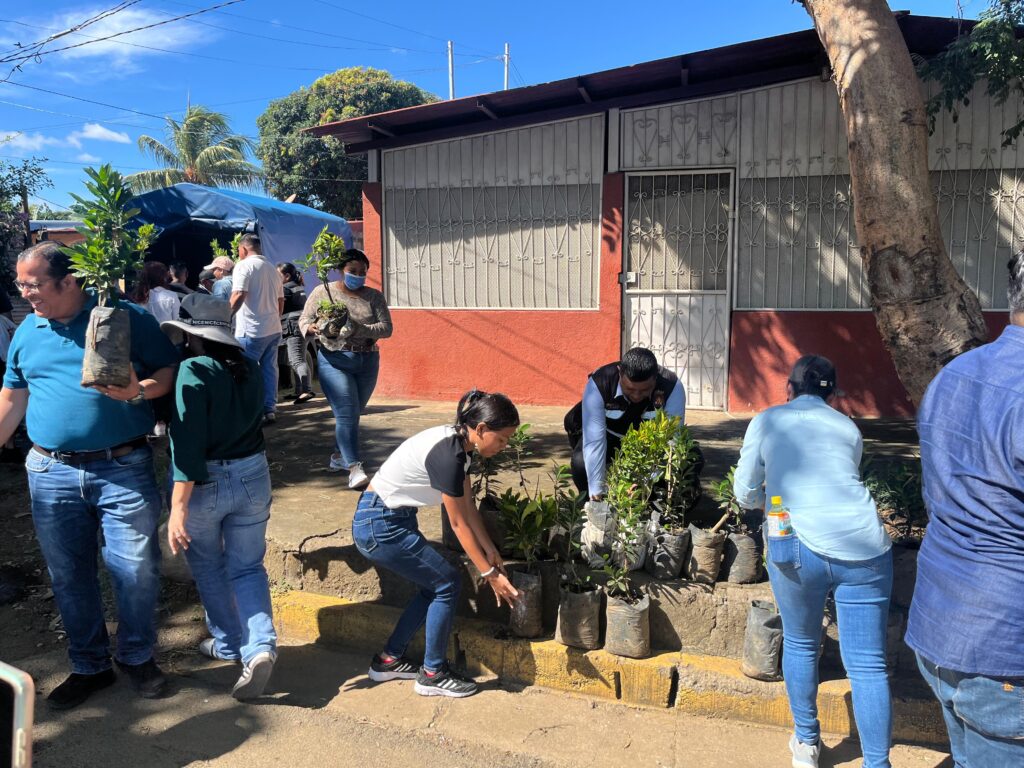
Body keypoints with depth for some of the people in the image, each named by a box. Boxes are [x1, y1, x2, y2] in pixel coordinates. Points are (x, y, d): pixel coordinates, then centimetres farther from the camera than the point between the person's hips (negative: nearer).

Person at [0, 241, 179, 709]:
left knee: (136, 569, -1)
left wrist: (139, 390, -21)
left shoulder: (126, 317, -4)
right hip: (52, 473, 4)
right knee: (69, 576, 12)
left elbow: (170, 370, -2)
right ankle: (89, 666, 30)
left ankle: (137, 657, 23)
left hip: (123, 469, -4)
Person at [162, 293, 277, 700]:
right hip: (252, 475, 5)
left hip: (204, 483, -4)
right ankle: (260, 647, -4)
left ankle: (229, 643, 32)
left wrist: (178, 507, -21)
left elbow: (188, 444, -22)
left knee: (209, 567, 19)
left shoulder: (193, 371, -18)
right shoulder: (250, 369, 2)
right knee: (246, 566, 13)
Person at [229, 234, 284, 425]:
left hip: (251, 330, -7)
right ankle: (270, 409, 12)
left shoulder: (244, 266, -8)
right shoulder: (272, 268, 15)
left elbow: (238, 296, -20)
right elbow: (281, 300, 19)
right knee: (269, 368, 10)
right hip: (274, 329, 7)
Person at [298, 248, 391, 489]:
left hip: (367, 362, 3)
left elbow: (386, 328, -5)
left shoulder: (374, 296, 4)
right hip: (334, 361, -3)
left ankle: (338, 456, 33)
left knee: (353, 413, 13)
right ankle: (354, 467, -14)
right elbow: (303, 320, 4)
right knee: (347, 414, -13)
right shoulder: (322, 292, 2)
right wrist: (310, 327, -20)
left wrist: (361, 329, -23)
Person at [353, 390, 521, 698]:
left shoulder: (456, 444, 3)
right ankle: (432, 675, 12)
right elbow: (459, 523, -18)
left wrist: (491, 551, 7)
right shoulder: (447, 455, -26)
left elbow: (469, 508, 8)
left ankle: (388, 660, 26)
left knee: (434, 585, 13)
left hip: (392, 518, 9)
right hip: (379, 526, -9)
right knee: (447, 583, -2)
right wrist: (490, 574, -11)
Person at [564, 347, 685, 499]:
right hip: (609, 436, -1)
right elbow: (594, 440, -36)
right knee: (581, 463, -32)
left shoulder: (672, 388, -31)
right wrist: (596, 491, -40)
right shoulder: (598, 384, -33)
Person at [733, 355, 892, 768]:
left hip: (798, 546, -1)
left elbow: (746, 494, 14)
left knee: (800, 645, 20)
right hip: (864, 547, 1)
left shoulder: (767, 420, 13)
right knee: (867, 663, 7)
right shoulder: (848, 428, 19)